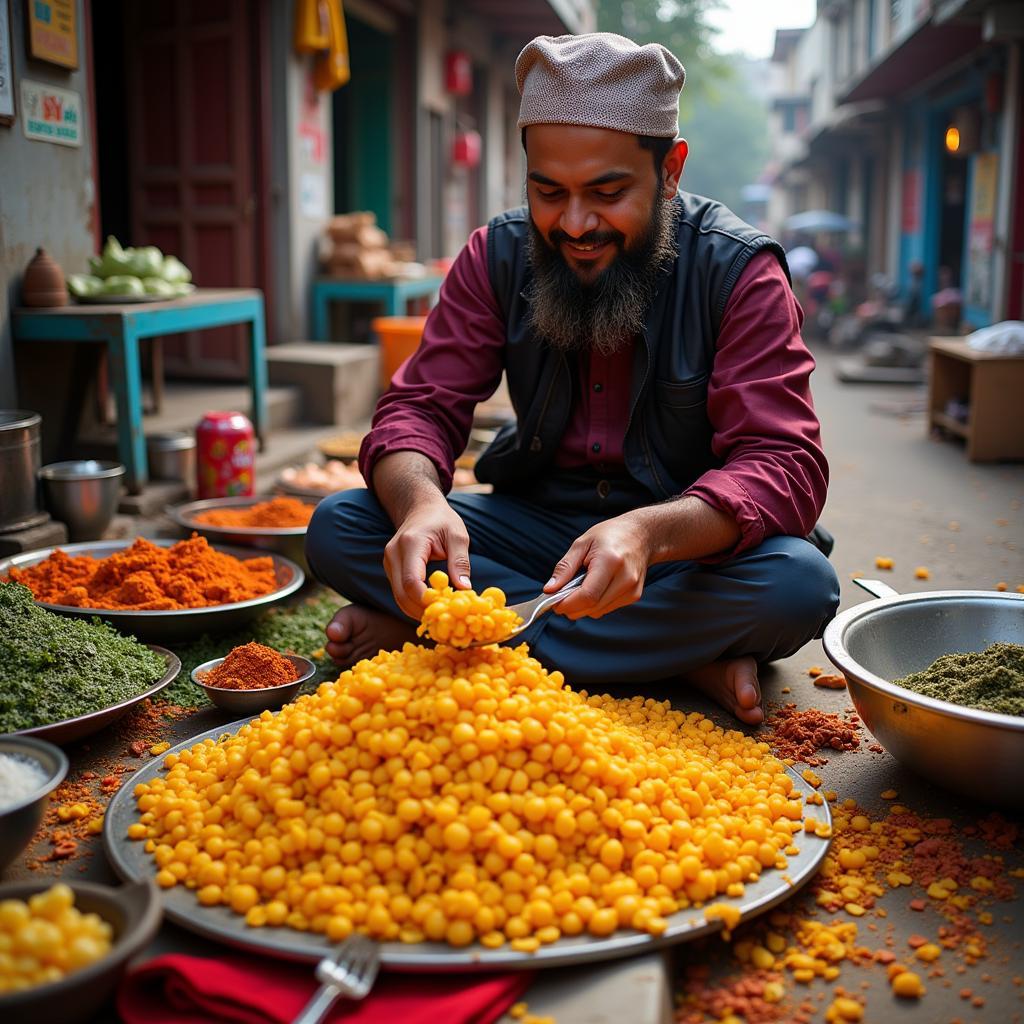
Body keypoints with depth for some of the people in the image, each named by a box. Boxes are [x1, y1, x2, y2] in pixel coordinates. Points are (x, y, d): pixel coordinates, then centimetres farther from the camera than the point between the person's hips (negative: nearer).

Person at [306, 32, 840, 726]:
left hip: (684, 538, -2)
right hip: (536, 522, 3)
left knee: (800, 584, -34)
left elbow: (785, 465, -22)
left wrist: (649, 531, -43)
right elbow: (420, 408, -9)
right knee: (337, 528, -18)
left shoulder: (739, 271, -14)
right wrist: (420, 501, -34)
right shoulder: (498, 256, -4)